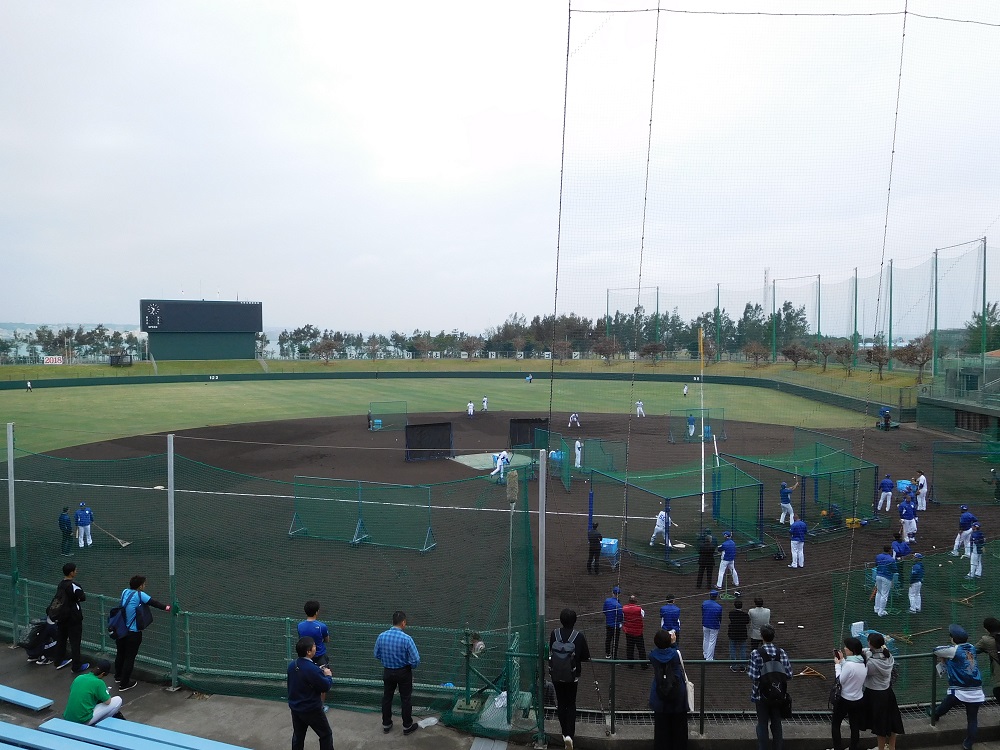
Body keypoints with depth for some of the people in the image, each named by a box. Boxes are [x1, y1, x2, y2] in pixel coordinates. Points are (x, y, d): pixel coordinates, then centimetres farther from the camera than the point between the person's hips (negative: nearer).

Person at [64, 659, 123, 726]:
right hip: (83, 720, -8)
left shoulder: (78, 678, 4)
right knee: (118, 700, -1)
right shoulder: (98, 682, -15)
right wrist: (106, 692, 13)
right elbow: (107, 702, -9)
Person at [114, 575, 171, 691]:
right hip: (133, 633, -7)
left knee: (120, 654, 25)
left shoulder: (125, 592, 2)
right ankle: (124, 684, 14)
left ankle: (118, 677, 44)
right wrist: (167, 608, -22)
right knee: (129, 658, 6)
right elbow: (153, 603, -23)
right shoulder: (139, 595, -17)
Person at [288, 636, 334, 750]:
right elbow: (326, 686, -19)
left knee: (298, 735, 21)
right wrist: (328, 675, -1)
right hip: (311, 710, -7)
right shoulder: (312, 669, -29)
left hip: (294, 708, 7)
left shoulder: (292, 665, -5)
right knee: (326, 734, 9)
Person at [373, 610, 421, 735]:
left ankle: (386, 725, 33)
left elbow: (377, 655, 2)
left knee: (387, 697, 20)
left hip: (387, 672, 4)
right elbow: (416, 660, -21)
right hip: (403, 673, -3)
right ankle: (407, 726, 25)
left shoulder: (381, 636, -13)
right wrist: (411, 665, 1)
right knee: (406, 699, 13)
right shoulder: (406, 639, -25)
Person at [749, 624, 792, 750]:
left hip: (762, 694, -3)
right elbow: (789, 675, -5)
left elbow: (754, 677, -17)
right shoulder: (781, 652, -6)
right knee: (776, 723, 15)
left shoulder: (756, 653, -15)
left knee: (762, 724, 9)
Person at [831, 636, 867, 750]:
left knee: (835, 724, 13)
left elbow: (840, 680, -17)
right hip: (859, 700, 6)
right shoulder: (863, 663, -5)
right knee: (855, 727, 16)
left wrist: (837, 664, -8)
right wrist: (842, 660, 8)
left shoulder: (849, 664, -29)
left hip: (845, 700, -6)